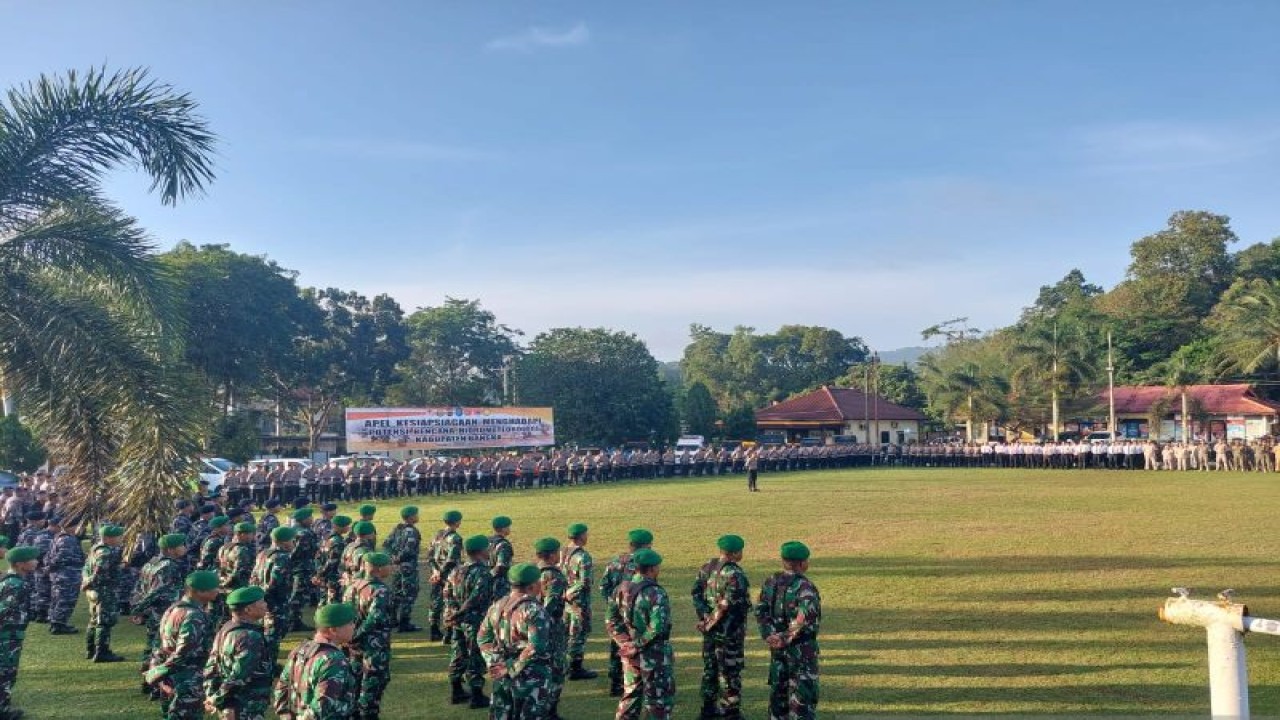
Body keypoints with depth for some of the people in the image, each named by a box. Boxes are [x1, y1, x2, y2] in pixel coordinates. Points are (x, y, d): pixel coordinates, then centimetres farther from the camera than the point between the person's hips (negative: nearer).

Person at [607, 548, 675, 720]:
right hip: (654, 656, -7)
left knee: (630, 697, 21)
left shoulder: (621, 588, 1)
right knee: (659, 701, 8)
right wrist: (638, 645, -17)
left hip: (631, 655, 7)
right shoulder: (656, 594, -21)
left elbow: (612, 620, 6)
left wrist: (624, 641, 0)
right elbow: (658, 628, -28)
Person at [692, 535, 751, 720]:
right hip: (729, 630, -7)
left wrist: (704, 617, -1)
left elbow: (696, 593, 4)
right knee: (729, 671, 4)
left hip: (711, 628, 7)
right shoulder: (734, 574, -19)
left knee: (710, 667, 17)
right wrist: (711, 623, -13)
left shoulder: (707, 567, 4)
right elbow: (728, 605, -23)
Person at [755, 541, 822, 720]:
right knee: (803, 692, 2)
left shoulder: (771, 582, 3)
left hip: (777, 647, 7)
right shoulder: (805, 586, -18)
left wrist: (770, 636, -7)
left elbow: (760, 611, 0)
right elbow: (805, 617, -31)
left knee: (778, 687, 18)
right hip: (801, 648, -6)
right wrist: (787, 638, -22)